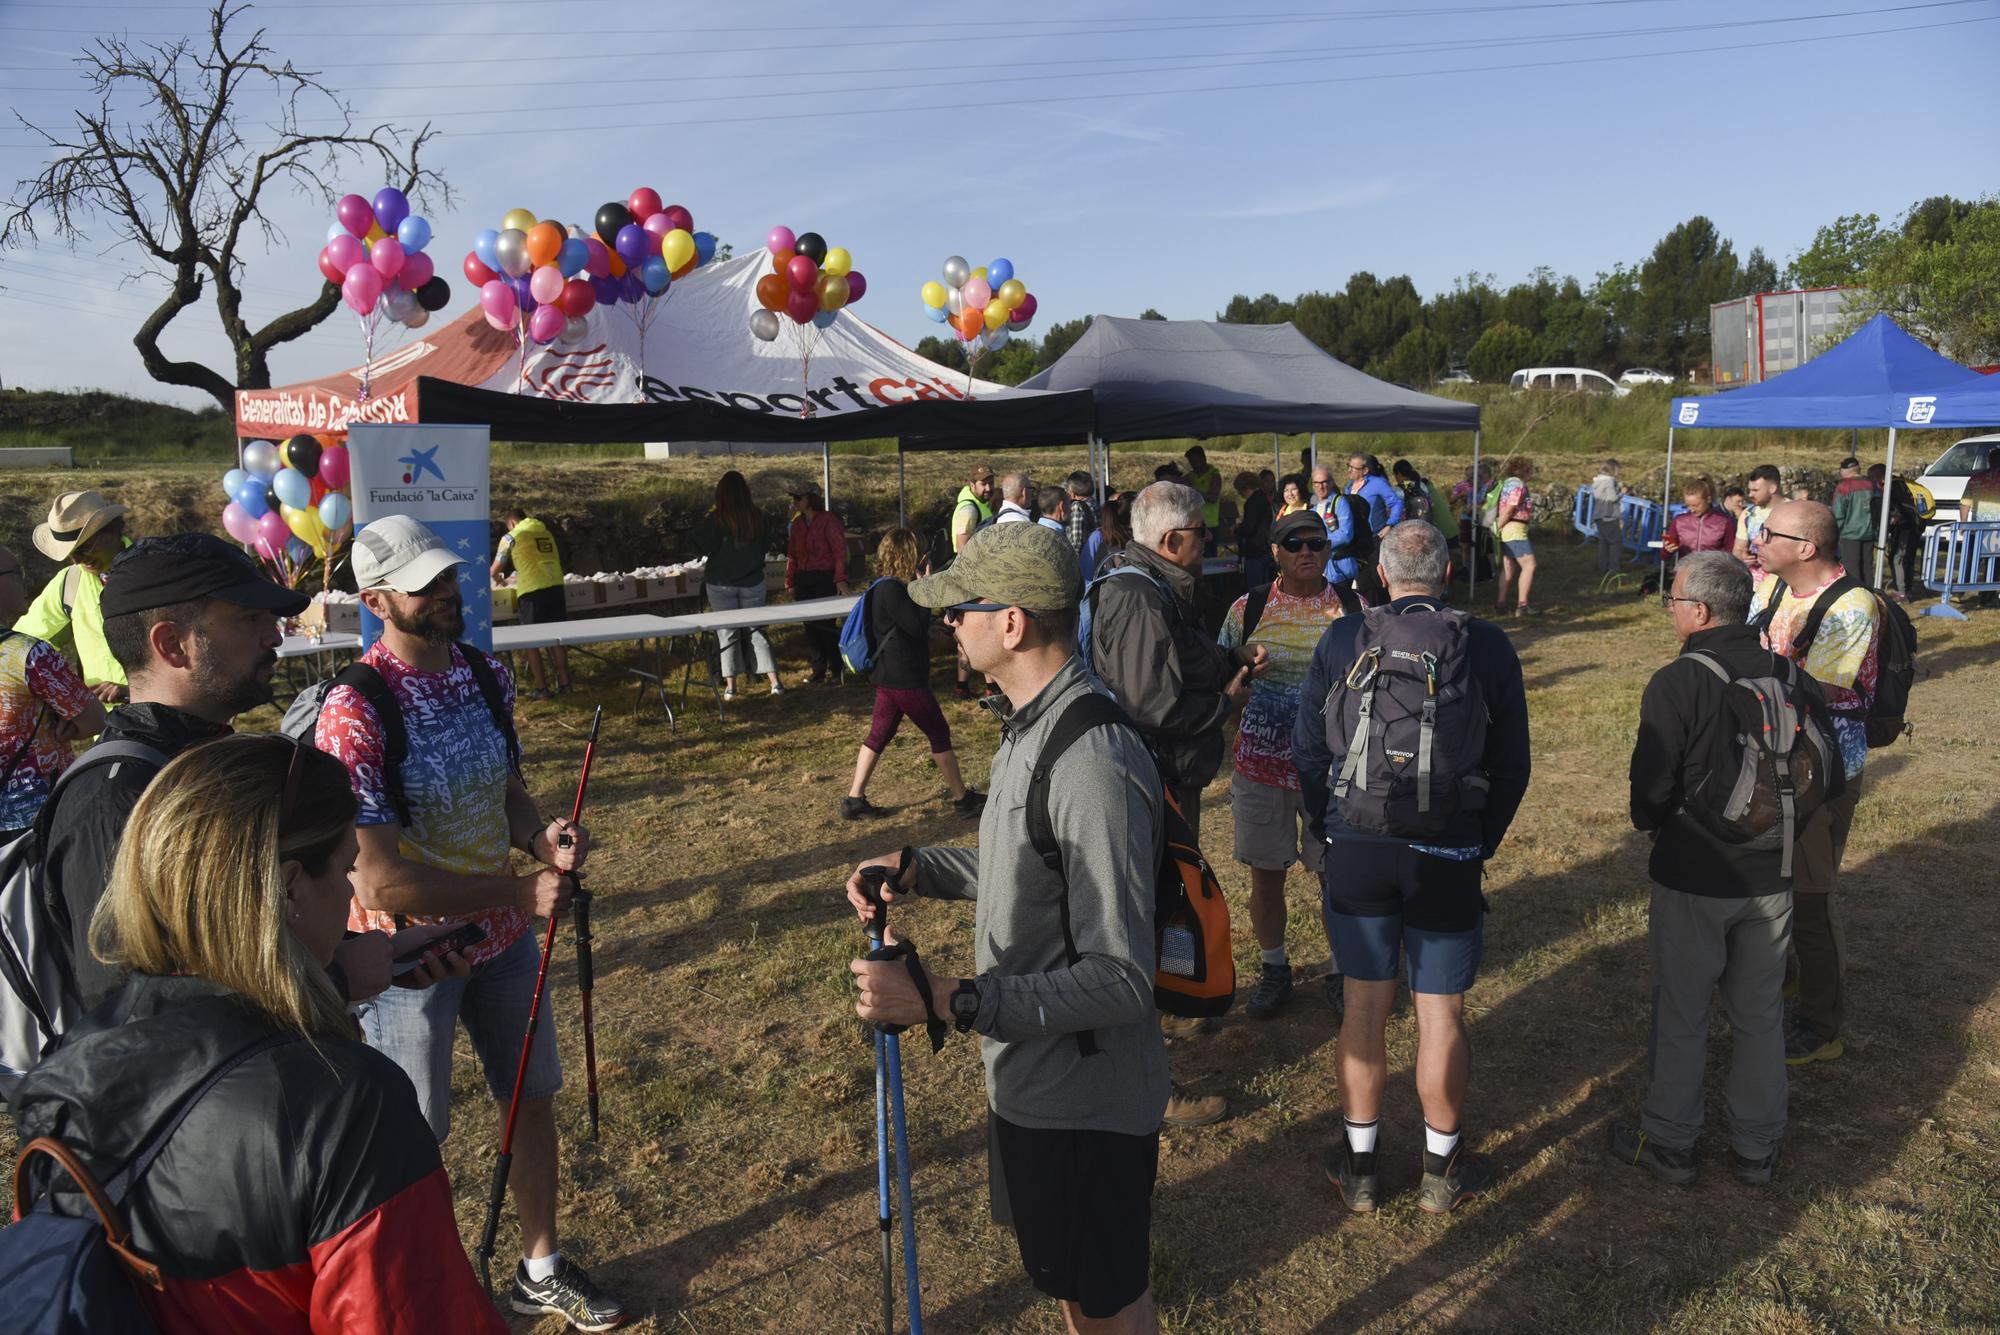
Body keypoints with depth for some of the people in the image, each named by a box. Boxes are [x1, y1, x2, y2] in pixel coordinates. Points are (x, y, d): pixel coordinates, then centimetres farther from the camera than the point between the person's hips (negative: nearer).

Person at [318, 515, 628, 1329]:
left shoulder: (486, 676, -2)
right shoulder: (354, 713, -23)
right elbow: (379, 880, -25)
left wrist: (542, 837, -12)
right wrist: (520, 891, -22)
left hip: (502, 936, 7)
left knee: (532, 1099, 19)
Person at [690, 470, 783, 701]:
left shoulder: (715, 519, -14)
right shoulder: (757, 518, -2)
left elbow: (698, 545, -12)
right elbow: (767, 543, 11)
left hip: (721, 584, -2)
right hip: (752, 582, 3)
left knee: (728, 633, 6)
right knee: (757, 630, 9)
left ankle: (731, 686, 4)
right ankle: (775, 682, 2)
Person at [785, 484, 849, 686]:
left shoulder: (827, 520, -6)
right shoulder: (797, 524, 13)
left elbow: (840, 550, -10)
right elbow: (792, 554, 16)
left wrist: (840, 579, -17)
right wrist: (790, 582, 11)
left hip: (825, 578, -6)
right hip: (803, 580, 6)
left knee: (827, 624, -6)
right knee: (810, 625, 7)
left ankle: (836, 670, 4)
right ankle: (818, 669, 15)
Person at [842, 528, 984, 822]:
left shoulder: (883, 587, 11)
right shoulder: (892, 589, -21)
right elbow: (918, 626, -20)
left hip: (888, 676, 10)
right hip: (905, 679, -10)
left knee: (878, 735, 12)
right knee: (939, 734, 3)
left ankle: (854, 800, 14)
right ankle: (963, 798, 14)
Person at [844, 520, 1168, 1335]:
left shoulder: (1094, 766, -31)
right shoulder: (1028, 726, 2)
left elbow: (1119, 979, -30)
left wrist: (945, 1000, -35)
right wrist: (915, 869, 2)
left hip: (1084, 1098, -9)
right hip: (1028, 1077, 9)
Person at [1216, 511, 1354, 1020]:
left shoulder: (1352, 608, -1)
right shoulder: (1247, 608, 0)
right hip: (1260, 763, 1)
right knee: (1265, 873, 10)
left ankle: (1340, 971, 27)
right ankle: (1274, 969, 29)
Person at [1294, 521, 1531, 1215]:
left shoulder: (1342, 639, -3)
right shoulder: (1488, 645, -3)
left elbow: (1308, 751, 2)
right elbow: (1511, 765, 2)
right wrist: (1482, 844, 15)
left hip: (1356, 848, 1)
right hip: (1449, 855, 0)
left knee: (1365, 1003, 12)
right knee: (1441, 1011, 11)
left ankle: (1359, 1164, 24)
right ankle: (1443, 1167, 27)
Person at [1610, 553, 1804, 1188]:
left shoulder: (1677, 683, -20)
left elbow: (1651, 786, -16)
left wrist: (1651, 825, 5)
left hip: (1695, 876, -5)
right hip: (1771, 873, 5)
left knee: (1681, 1015, 10)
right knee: (1761, 1014, 18)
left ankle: (1668, 1142, 24)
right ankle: (1758, 1147, 31)